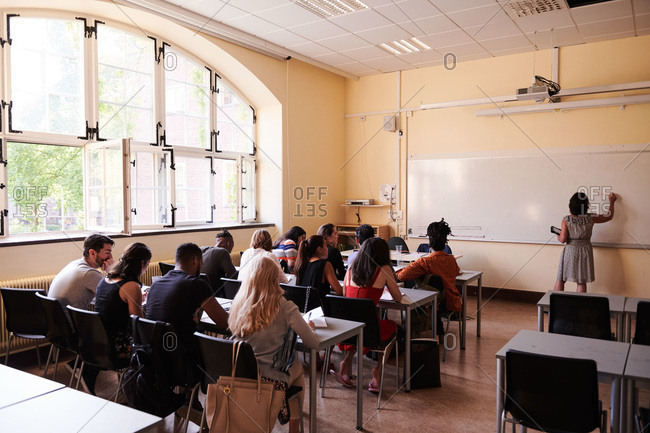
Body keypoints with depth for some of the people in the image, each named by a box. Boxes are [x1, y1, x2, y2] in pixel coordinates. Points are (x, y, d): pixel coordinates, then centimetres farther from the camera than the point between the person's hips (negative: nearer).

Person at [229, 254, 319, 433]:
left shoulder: (238, 304, -5)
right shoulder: (285, 308, -16)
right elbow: (313, 343, -9)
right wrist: (309, 327, 14)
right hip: (270, 380, -4)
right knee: (298, 367, 27)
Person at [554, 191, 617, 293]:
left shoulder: (566, 220, -14)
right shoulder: (591, 219, -8)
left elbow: (563, 239, -16)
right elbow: (609, 216, 9)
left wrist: (558, 236, 7)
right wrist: (611, 202, 24)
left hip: (570, 251, -1)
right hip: (585, 251, 2)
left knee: (560, 280, 8)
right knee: (582, 282, 9)